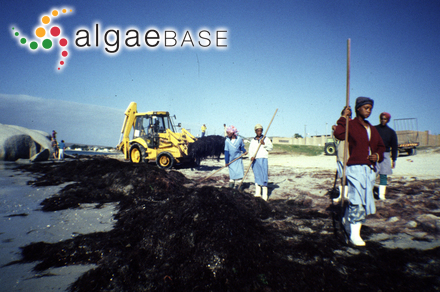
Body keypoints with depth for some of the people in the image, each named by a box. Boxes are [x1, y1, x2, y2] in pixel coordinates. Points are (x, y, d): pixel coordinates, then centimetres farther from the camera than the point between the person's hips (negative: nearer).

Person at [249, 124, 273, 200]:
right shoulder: (253, 141, 16)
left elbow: (271, 147, 0)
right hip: (254, 160, 3)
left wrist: (264, 144, -15)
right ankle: (258, 193, 10)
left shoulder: (266, 139, 10)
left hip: (263, 159, -3)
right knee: (257, 176, 4)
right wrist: (251, 156, -11)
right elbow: (250, 150, 8)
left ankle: (265, 195, -5)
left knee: (264, 176, -6)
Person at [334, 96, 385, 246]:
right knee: (357, 199, -13)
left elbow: (381, 146, 23)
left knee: (364, 199, 12)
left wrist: (378, 155, 3)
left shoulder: (372, 129, 18)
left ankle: (347, 219, 34)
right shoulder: (350, 125, -2)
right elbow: (338, 134, -23)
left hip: (370, 169, 7)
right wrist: (343, 118, -17)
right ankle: (354, 234, -8)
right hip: (356, 168, -7)